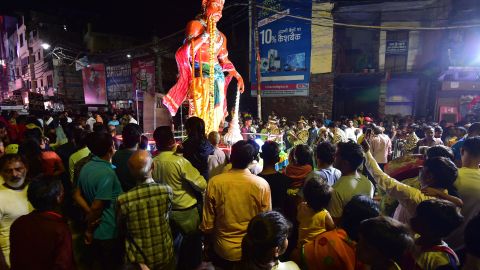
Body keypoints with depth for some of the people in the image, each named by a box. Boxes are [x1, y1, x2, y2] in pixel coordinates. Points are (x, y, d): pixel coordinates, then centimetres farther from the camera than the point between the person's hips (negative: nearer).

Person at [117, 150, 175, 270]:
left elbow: (122, 231, -6)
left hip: (138, 260, -1)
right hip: (165, 255, 1)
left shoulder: (123, 200, -24)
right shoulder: (167, 191, -22)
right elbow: (167, 217, -4)